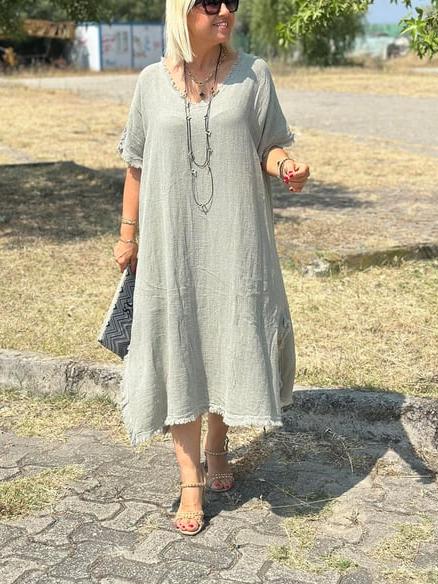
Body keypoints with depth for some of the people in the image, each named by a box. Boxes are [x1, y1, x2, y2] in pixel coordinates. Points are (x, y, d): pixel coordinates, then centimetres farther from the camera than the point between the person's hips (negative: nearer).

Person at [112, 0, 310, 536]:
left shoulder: (252, 73, 0)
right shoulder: (153, 80, 3)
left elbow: (269, 145, 3)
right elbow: (137, 164, 9)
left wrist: (285, 165, -20)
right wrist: (128, 234, 10)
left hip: (235, 239, 0)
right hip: (171, 243, 0)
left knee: (232, 342, 8)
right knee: (180, 350, 3)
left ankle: (218, 444, 36)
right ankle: (190, 480, 15)